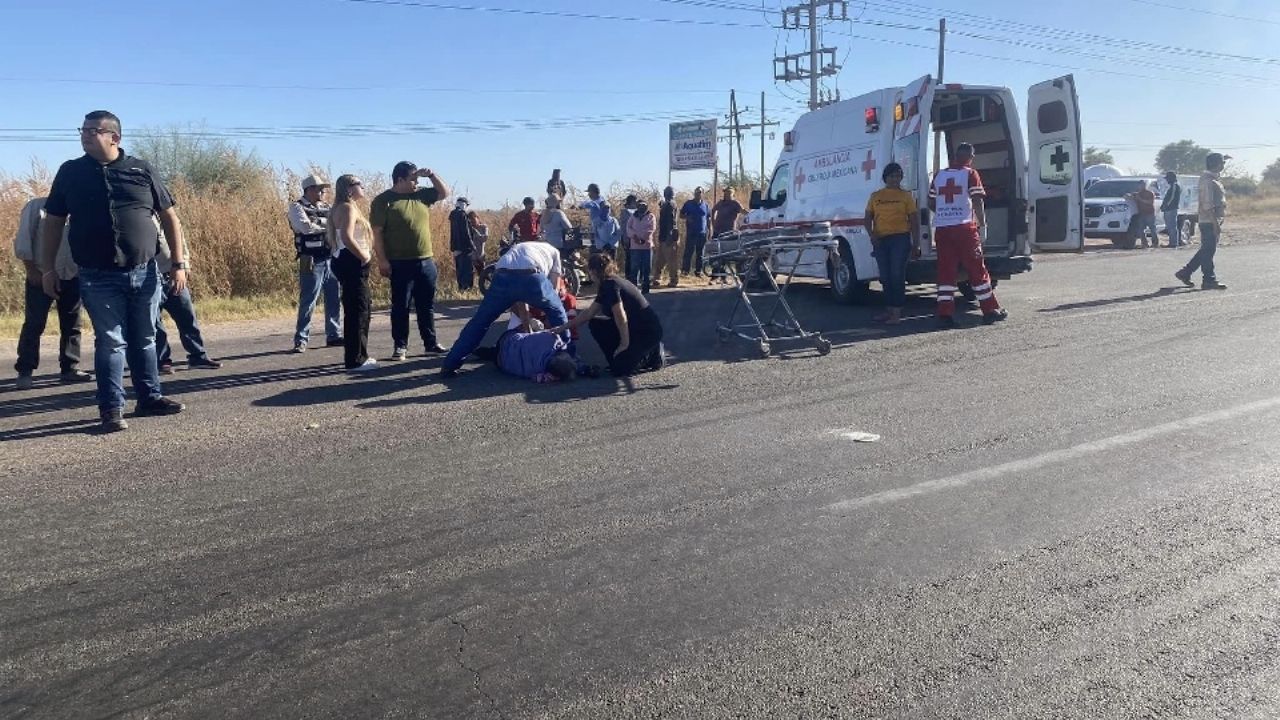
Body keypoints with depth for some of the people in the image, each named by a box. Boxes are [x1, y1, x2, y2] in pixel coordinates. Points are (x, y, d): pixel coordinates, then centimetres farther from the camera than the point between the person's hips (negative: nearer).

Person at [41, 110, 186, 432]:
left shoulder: (141, 170, 4)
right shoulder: (70, 172, 5)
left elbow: (170, 217, 6)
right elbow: (53, 223, 9)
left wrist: (179, 263, 0)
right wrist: (48, 269, 3)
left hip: (145, 273, 1)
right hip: (98, 278, -1)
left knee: (144, 340, 11)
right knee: (110, 342, -1)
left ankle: (150, 398, 22)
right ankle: (112, 409, 6)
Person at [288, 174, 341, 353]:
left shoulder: (326, 207, 16)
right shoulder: (297, 207, -2)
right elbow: (306, 227, -18)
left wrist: (318, 223, -13)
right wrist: (328, 223, -6)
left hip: (331, 258, 6)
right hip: (312, 261, -6)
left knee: (334, 299, 10)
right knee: (308, 301, -5)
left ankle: (334, 335, 20)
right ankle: (301, 340, 2)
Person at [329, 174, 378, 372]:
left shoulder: (349, 207, 19)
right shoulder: (348, 208, -13)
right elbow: (347, 238, -27)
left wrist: (364, 256, 11)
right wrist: (364, 256, -17)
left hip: (352, 263, 11)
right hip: (352, 263, -11)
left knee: (361, 309, 16)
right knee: (357, 311, -8)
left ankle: (359, 355, 23)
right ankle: (355, 360, -5)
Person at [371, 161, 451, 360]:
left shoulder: (421, 194, 10)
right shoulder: (384, 201, -7)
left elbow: (444, 193, 20)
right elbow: (376, 232, -10)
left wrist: (431, 175, 4)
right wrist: (382, 260, -15)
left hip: (426, 261, 6)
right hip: (400, 264, -5)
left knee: (427, 306, 11)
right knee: (401, 306, 2)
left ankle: (430, 343, 20)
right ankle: (400, 346, 9)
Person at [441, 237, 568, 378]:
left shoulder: (517, 249, 45)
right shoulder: (553, 251, 36)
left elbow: (518, 300, 40)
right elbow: (553, 288, 29)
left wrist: (527, 327, 44)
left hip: (503, 277, 3)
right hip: (532, 277, -3)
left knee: (479, 322, 18)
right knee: (557, 314, 25)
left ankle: (449, 366, 20)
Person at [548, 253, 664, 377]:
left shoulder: (610, 284, -18)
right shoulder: (607, 285, 11)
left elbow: (621, 317, -24)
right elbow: (589, 312, 15)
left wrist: (625, 344, -17)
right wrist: (564, 327, 18)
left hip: (649, 331, -9)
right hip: (634, 328, 9)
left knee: (619, 369, -13)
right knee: (595, 325, 7)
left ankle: (651, 355, 6)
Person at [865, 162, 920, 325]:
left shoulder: (906, 196, 3)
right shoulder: (875, 196, 11)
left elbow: (914, 220, 2)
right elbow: (867, 218, 13)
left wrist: (915, 243, -4)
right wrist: (872, 234, -4)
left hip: (900, 238, -4)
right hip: (880, 240, 4)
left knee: (897, 276, -8)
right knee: (885, 276, 10)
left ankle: (897, 313, -7)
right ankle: (889, 310, 20)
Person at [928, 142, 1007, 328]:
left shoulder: (939, 175, 13)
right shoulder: (970, 174, -1)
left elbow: (931, 204, 16)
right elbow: (977, 202, -7)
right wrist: (982, 224, 4)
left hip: (942, 229, 4)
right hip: (964, 227, -4)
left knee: (945, 271, 3)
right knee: (977, 270, 4)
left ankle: (945, 314, -4)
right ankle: (990, 311, 11)